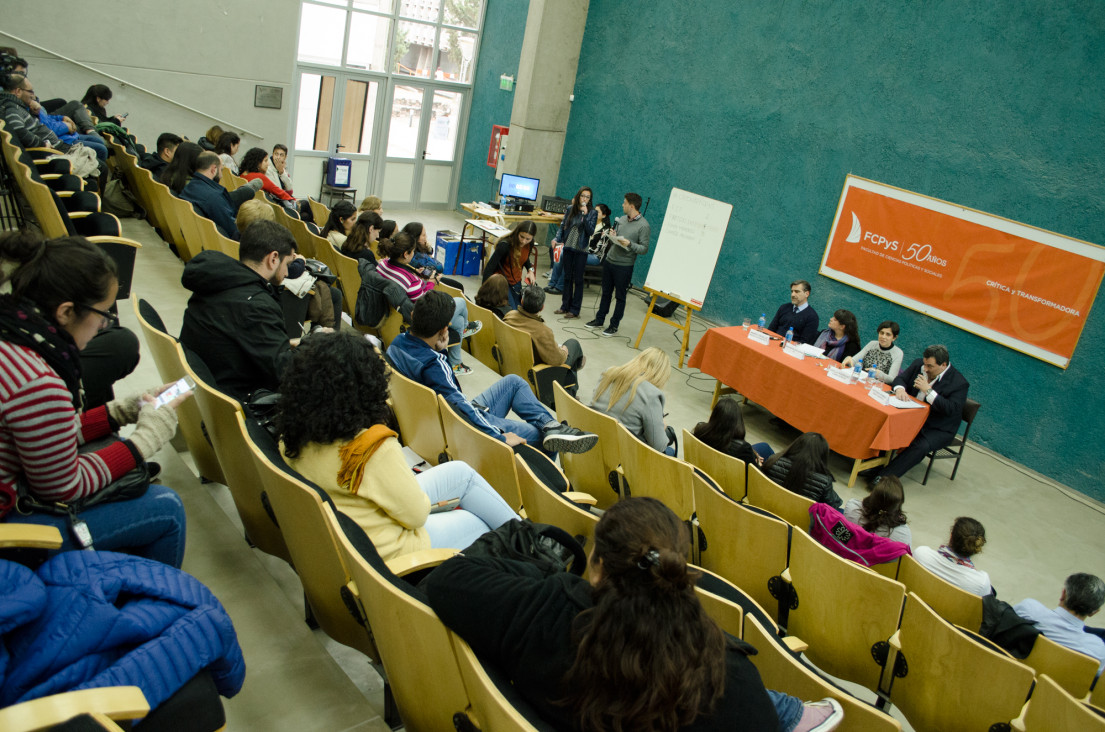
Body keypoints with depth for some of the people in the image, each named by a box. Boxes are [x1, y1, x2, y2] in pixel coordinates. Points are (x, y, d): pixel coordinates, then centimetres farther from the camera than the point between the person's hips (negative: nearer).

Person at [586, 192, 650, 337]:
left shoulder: (643, 226, -12)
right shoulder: (621, 219, 9)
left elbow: (644, 248, -14)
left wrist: (630, 244, -27)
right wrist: (611, 235, -1)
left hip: (624, 266, -6)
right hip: (609, 260, 7)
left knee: (620, 297, 5)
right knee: (606, 292, 17)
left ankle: (614, 325, 16)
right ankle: (599, 320, 29)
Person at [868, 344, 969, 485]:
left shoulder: (959, 383, -16)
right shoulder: (919, 365, 0)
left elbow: (952, 409, -26)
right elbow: (901, 378, 5)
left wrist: (928, 390, -28)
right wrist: (899, 388, -20)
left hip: (938, 430, -5)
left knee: (920, 446, -32)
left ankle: (884, 477, -34)